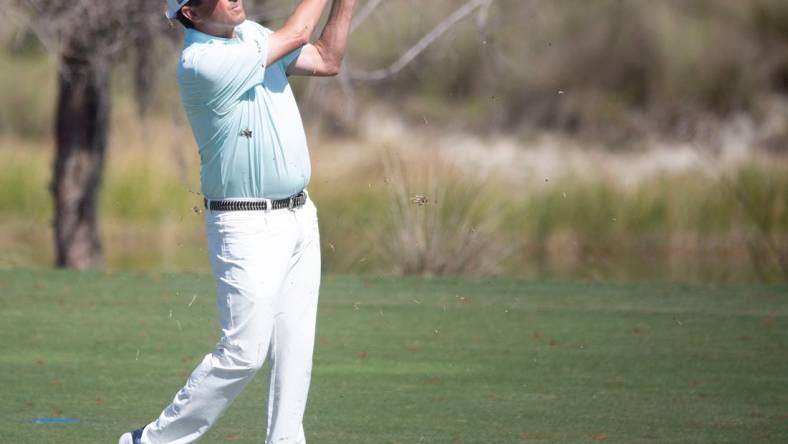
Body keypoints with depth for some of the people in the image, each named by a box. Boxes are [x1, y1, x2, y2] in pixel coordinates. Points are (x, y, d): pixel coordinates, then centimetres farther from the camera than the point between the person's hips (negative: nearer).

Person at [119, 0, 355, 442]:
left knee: (296, 350, 6)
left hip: (299, 216, 8)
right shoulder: (201, 62, -20)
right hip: (248, 227, -8)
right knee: (243, 353, -9)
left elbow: (326, 60, 14)